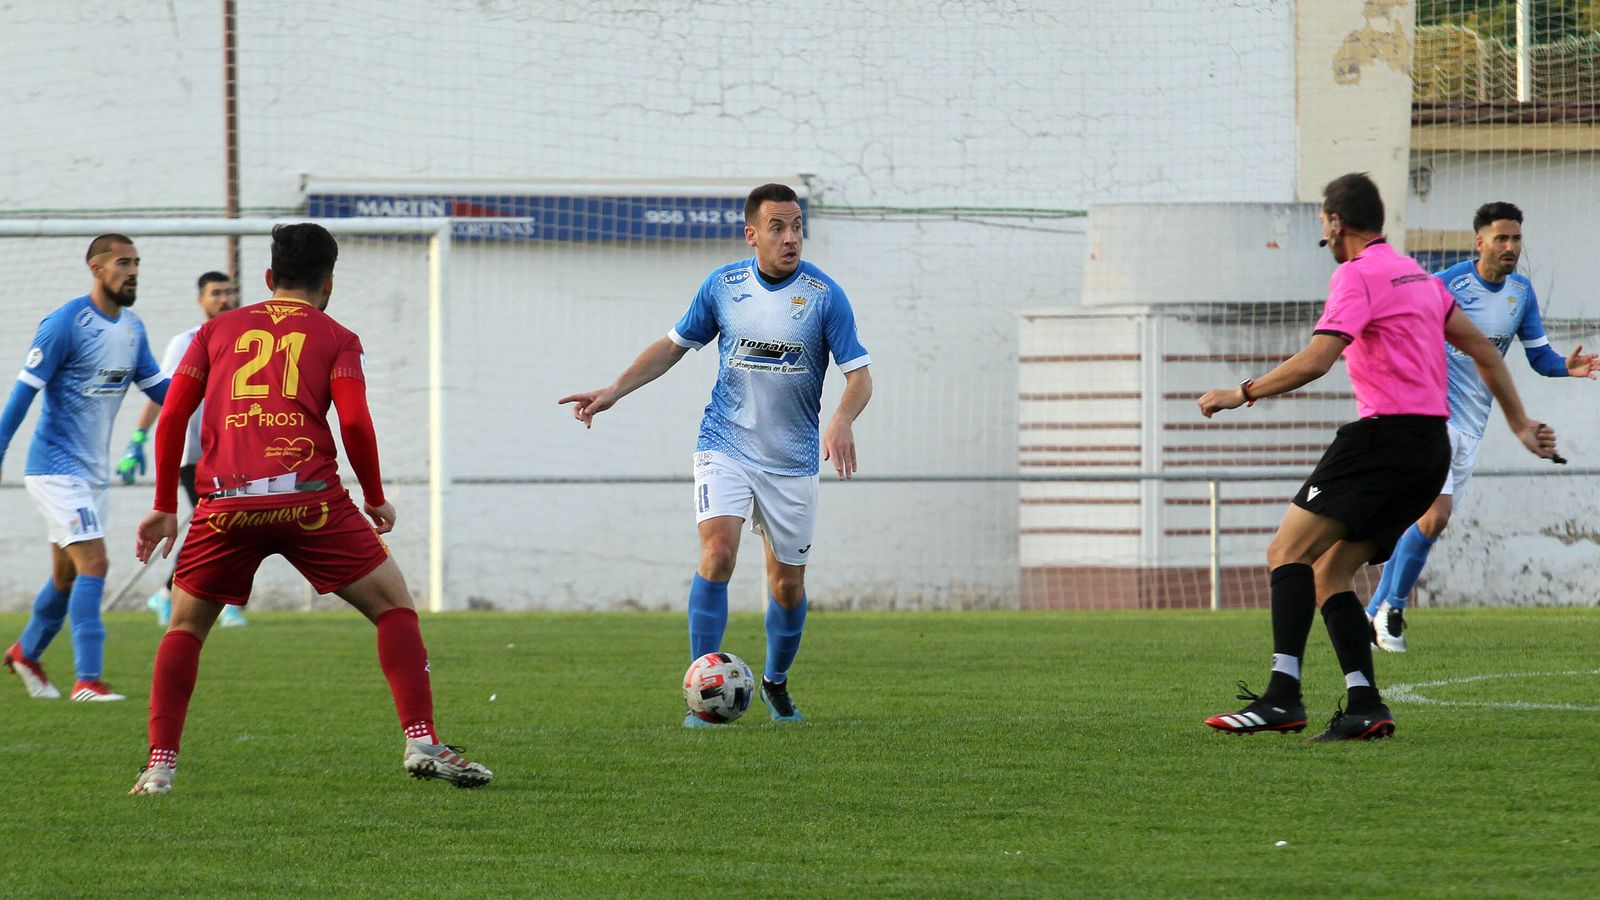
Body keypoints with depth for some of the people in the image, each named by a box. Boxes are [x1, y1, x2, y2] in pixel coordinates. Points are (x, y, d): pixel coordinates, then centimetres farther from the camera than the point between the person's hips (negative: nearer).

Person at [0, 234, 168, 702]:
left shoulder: (133, 329, 6)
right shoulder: (65, 324, -16)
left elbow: (160, 390, 11)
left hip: (94, 471, 8)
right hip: (56, 466, -8)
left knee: (68, 574, 17)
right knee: (93, 564, -18)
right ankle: (87, 679, -18)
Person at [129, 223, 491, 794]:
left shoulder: (218, 330, 20)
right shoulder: (335, 338, 13)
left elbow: (173, 416, 13)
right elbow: (354, 424, 0)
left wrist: (164, 507, 20)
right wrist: (376, 500, 13)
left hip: (226, 504, 2)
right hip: (309, 499, -2)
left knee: (185, 627, 19)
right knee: (393, 605, 10)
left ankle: (160, 764, 8)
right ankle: (421, 742, -3)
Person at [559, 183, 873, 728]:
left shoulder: (824, 295, -8)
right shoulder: (723, 286, -1)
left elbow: (858, 375, -8)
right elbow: (675, 345, 13)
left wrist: (842, 421, -29)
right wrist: (613, 392, 7)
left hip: (792, 457, 0)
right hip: (725, 446, 0)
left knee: (788, 582, 6)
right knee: (718, 551, -21)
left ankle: (776, 682, 34)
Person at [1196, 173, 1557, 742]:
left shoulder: (1357, 275, -7)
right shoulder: (1415, 275, 21)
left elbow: (1315, 361, -18)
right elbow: (1482, 350, 25)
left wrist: (1243, 394, -8)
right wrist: (1520, 424, 30)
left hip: (1385, 434, -9)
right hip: (1431, 447, 9)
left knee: (1289, 550, -11)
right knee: (1330, 572, 11)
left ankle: (1283, 695, -24)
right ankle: (1364, 706, -2)